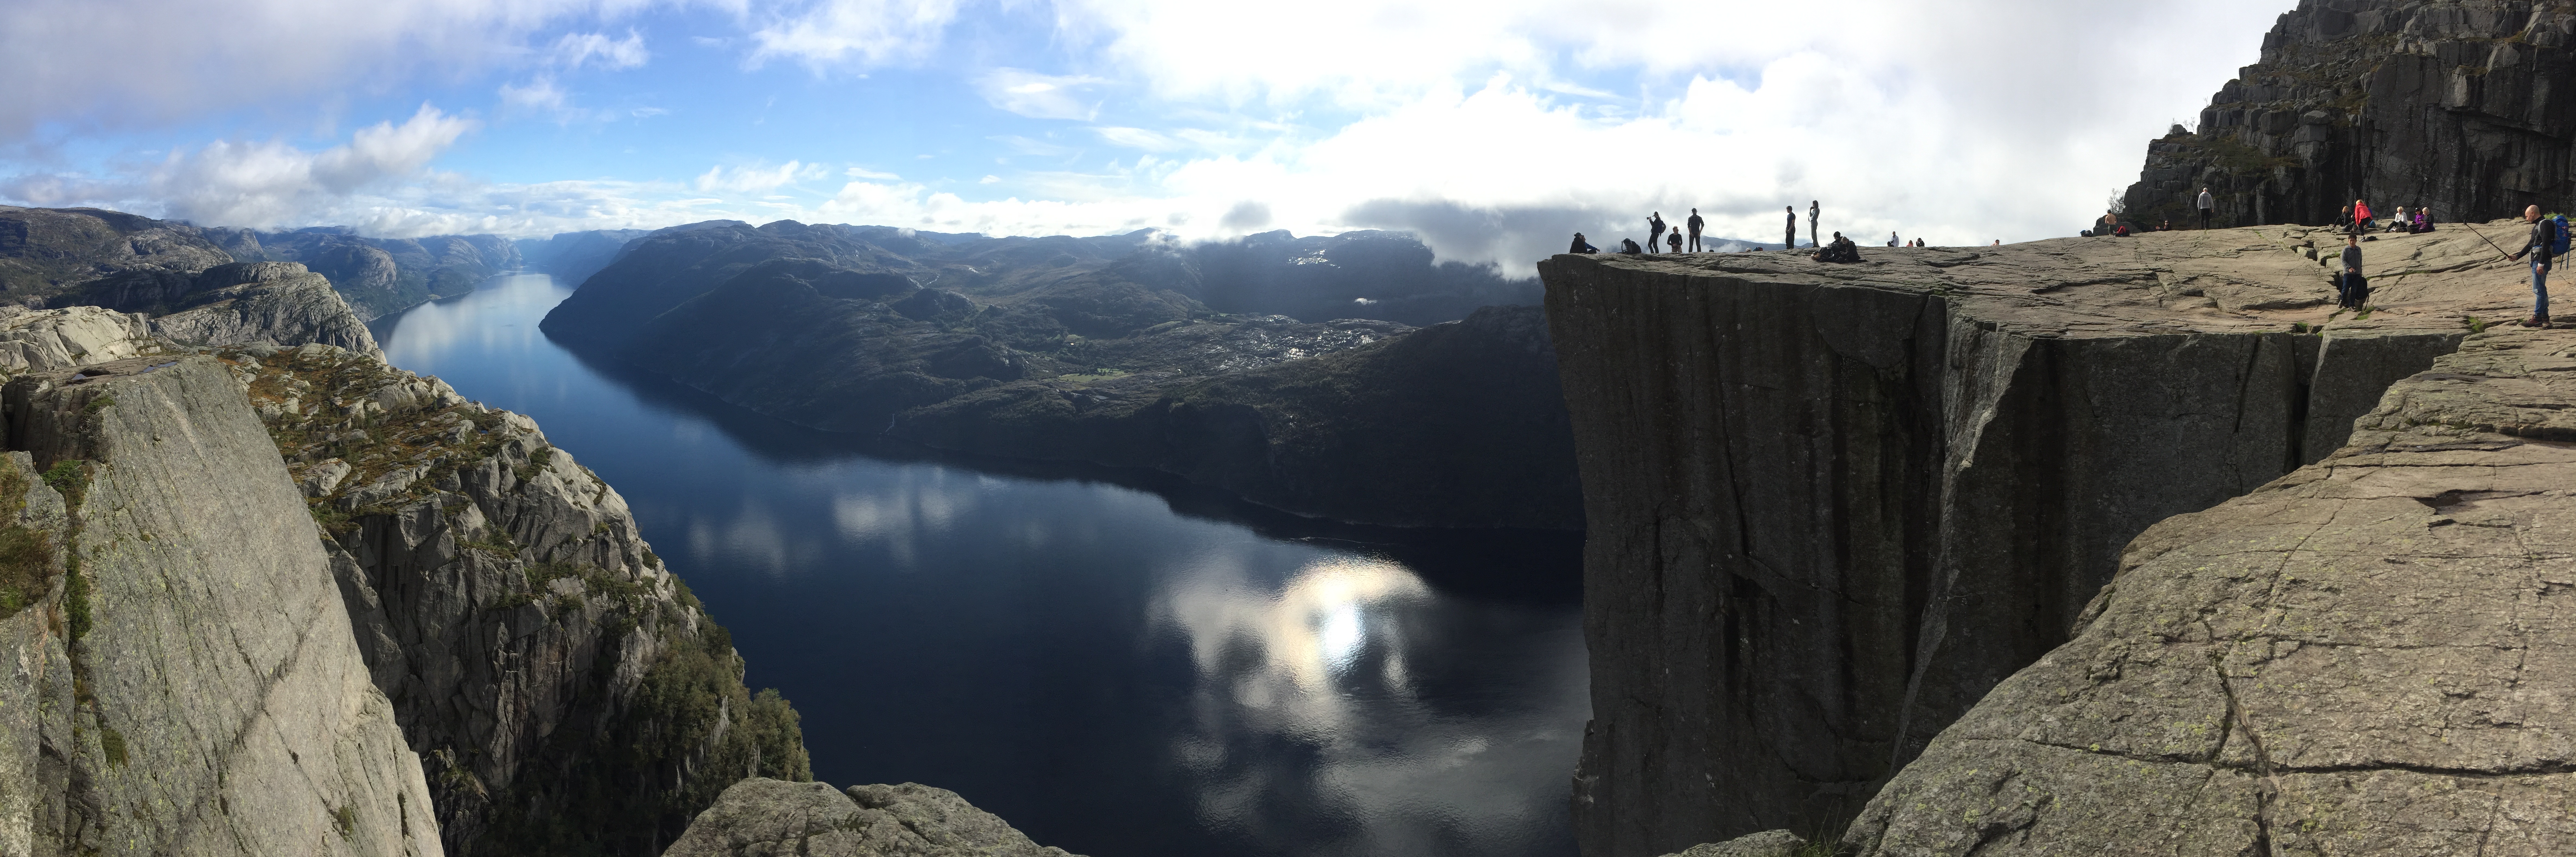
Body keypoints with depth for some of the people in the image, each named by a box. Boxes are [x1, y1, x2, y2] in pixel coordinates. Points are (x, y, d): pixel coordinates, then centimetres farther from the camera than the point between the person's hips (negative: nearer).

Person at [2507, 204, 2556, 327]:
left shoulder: (2545, 224, -12)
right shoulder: (2537, 226, 21)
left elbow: (2546, 244, -20)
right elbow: (2531, 245, 29)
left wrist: (2541, 264, -24)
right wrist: (2517, 257, 24)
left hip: (2541, 262, -11)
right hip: (2537, 262, 11)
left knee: (2538, 289, -11)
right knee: (2541, 289, 14)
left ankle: (2537, 318, -11)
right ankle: (2545, 316, 19)